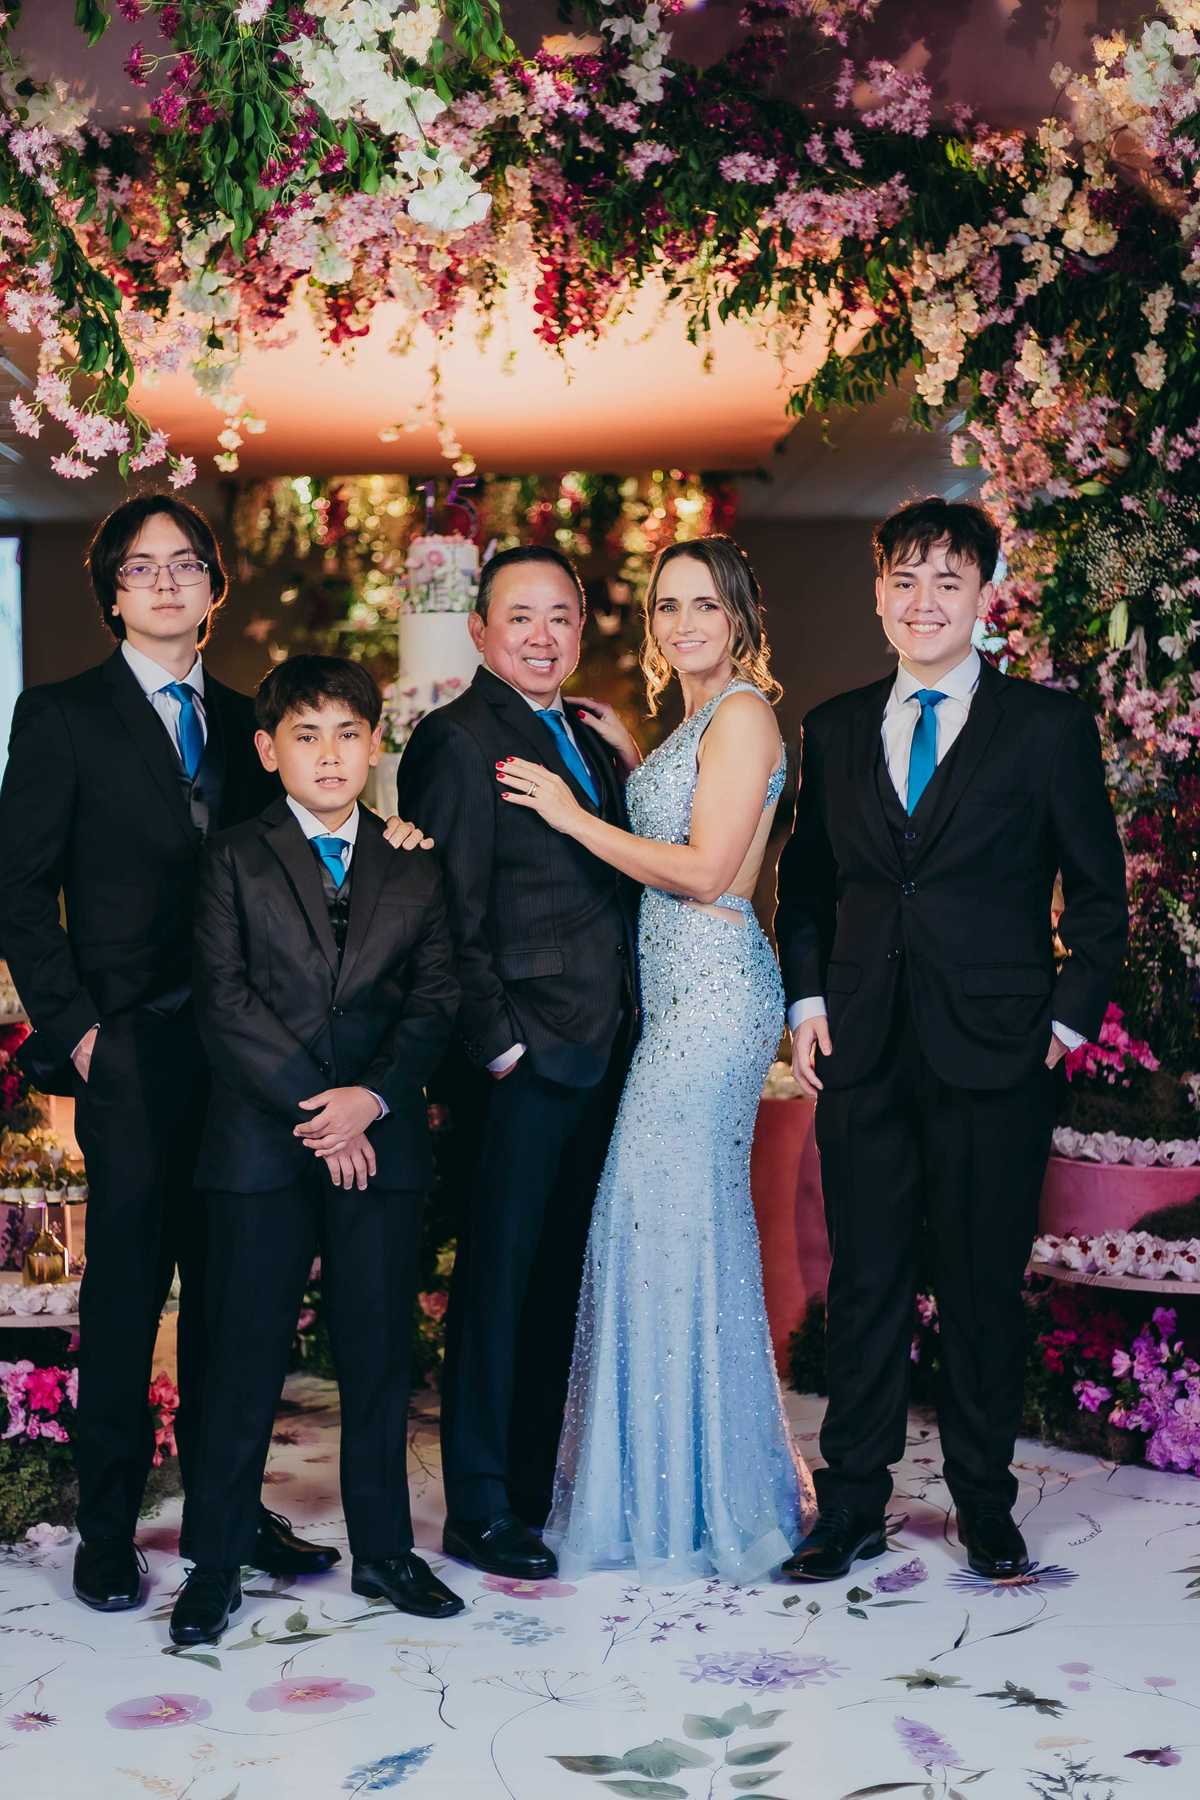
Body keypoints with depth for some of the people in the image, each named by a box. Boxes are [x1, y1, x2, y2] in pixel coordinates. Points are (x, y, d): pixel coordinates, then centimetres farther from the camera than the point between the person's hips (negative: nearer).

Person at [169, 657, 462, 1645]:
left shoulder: (414, 868, 12)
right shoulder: (235, 859, 4)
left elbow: (435, 999, 5)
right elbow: (224, 999, -5)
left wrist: (371, 1097, -11)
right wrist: (313, 1106, -12)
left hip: (383, 1142, 2)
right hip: (262, 1142, -2)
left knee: (379, 1352, 8)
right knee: (245, 1354, 2)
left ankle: (384, 1550, 21)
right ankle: (217, 1564, 13)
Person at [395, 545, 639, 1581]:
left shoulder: (590, 739, 17)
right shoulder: (458, 739, -8)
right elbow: (453, 913, -13)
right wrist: (499, 1045, -15)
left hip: (599, 1054, 8)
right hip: (523, 1057, -8)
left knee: (560, 1278, 15)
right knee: (499, 1279, 0)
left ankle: (535, 1485, 27)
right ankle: (480, 1512, 11)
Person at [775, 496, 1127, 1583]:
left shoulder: (1048, 725, 2)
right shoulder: (836, 730, 11)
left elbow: (1098, 891, 4)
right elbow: (805, 882, 18)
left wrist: (1069, 1020, -3)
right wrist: (807, 1001, 6)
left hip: (995, 1053, -2)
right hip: (864, 1049, 3)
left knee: (985, 1287, 6)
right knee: (864, 1281, 7)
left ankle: (987, 1507, 21)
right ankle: (852, 1508, 17)